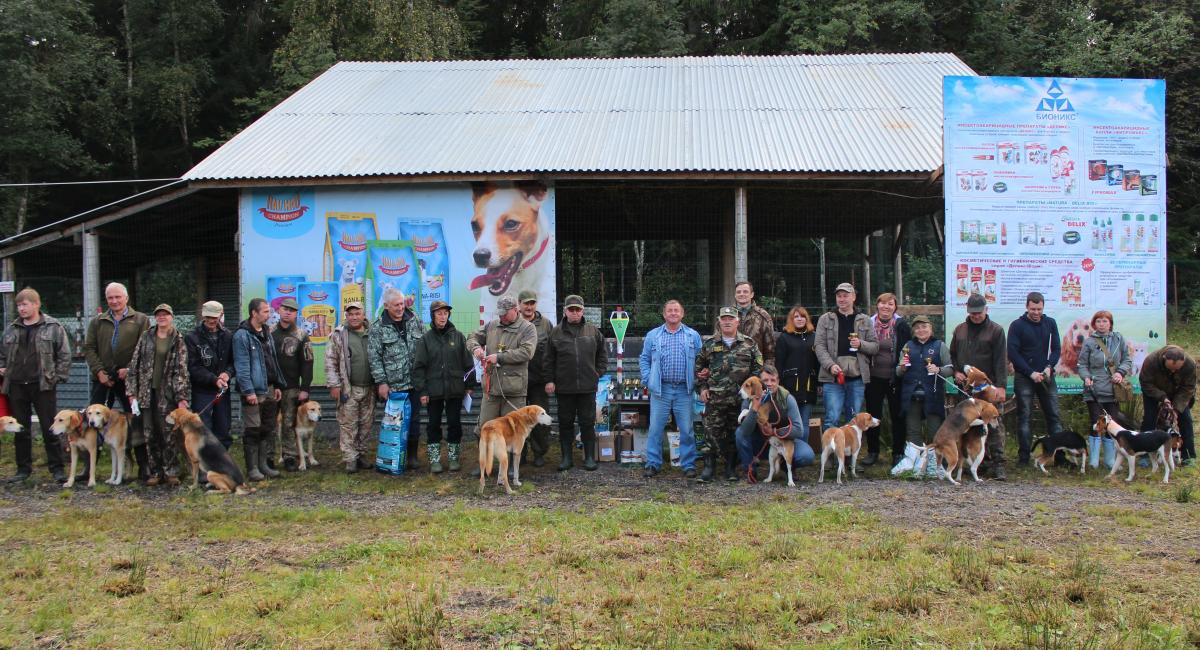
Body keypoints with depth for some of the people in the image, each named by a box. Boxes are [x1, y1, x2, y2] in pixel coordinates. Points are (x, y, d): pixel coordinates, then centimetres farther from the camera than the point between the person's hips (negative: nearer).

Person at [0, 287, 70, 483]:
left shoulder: (53, 327, 0)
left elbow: (65, 355, -1)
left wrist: (58, 377, -8)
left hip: (43, 386, -4)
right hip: (16, 386, 4)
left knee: (50, 429, -1)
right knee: (21, 430, 10)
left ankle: (56, 468, 6)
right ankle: (24, 468, 19)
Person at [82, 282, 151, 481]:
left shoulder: (141, 320, 4)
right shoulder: (97, 322, 14)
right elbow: (89, 348, 8)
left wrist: (130, 369, -13)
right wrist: (99, 371, -6)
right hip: (103, 379, 3)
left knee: (136, 421, -1)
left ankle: (144, 467, 6)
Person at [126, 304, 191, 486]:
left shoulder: (178, 341, 2)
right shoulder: (146, 338, 9)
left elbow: (182, 370, -3)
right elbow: (134, 365, 9)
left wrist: (182, 397, -10)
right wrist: (132, 392, 2)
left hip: (168, 394, -3)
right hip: (147, 393, 3)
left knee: (170, 434, -4)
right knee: (151, 435, 6)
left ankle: (171, 472, 4)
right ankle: (155, 472, 14)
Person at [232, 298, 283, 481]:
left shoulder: (267, 333, 14)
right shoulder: (242, 335, -11)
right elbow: (241, 366, -15)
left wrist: (277, 385, 14)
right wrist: (248, 390, -19)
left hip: (269, 389, 8)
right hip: (253, 391, -8)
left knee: (266, 430, 12)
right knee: (252, 431, -4)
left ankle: (262, 465, 20)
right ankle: (252, 468, 2)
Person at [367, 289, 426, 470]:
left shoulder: (415, 320, 5)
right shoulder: (377, 327, -3)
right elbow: (374, 357, -4)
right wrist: (381, 382, -9)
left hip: (414, 382, 3)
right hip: (392, 385, -2)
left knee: (414, 420, 8)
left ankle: (412, 456, 19)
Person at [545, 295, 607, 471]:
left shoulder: (593, 331, 6)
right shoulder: (556, 332, 4)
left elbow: (602, 354, 14)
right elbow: (549, 359, 6)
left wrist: (599, 372, 5)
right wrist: (549, 380, 0)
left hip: (588, 386, 0)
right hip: (564, 386, 0)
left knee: (588, 422, 4)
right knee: (565, 422, 7)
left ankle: (590, 457, 13)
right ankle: (566, 457, 15)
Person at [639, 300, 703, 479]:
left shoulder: (693, 336, 8)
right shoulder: (652, 335, 9)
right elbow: (644, 359, 11)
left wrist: (695, 381, -2)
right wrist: (648, 380, 0)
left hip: (684, 390, 0)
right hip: (660, 389, 0)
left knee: (687, 429, 2)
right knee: (655, 428, 1)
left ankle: (689, 465, 11)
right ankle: (653, 464, 10)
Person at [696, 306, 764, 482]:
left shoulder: (749, 344, 6)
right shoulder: (709, 344, 8)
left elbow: (758, 368, 7)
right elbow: (699, 367, 14)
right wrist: (702, 388, 5)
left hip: (740, 398, 0)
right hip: (714, 397, 0)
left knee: (735, 433, 6)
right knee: (712, 432, -3)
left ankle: (731, 467, 15)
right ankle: (709, 466, 3)